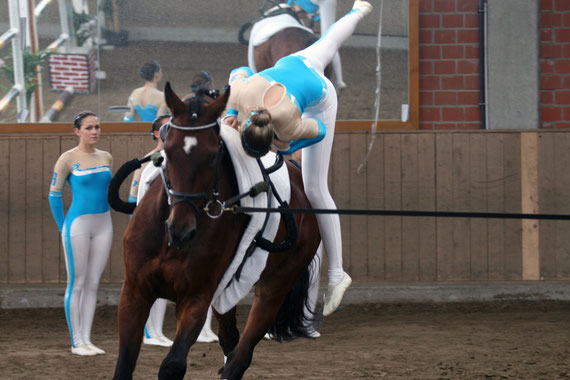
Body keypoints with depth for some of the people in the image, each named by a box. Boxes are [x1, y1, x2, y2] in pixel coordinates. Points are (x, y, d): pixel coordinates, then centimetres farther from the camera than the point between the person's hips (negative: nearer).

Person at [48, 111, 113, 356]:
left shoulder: (106, 158, 9)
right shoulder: (68, 159, -6)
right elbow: (54, 195, -2)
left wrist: (102, 219, 16)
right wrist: (64, 228, -2)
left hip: (103, 226, 5)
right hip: (78, 225, -5)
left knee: (93, 283, 6)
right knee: (77, 283, -2)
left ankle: (86, 339, 10)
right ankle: (76, 342, 1)